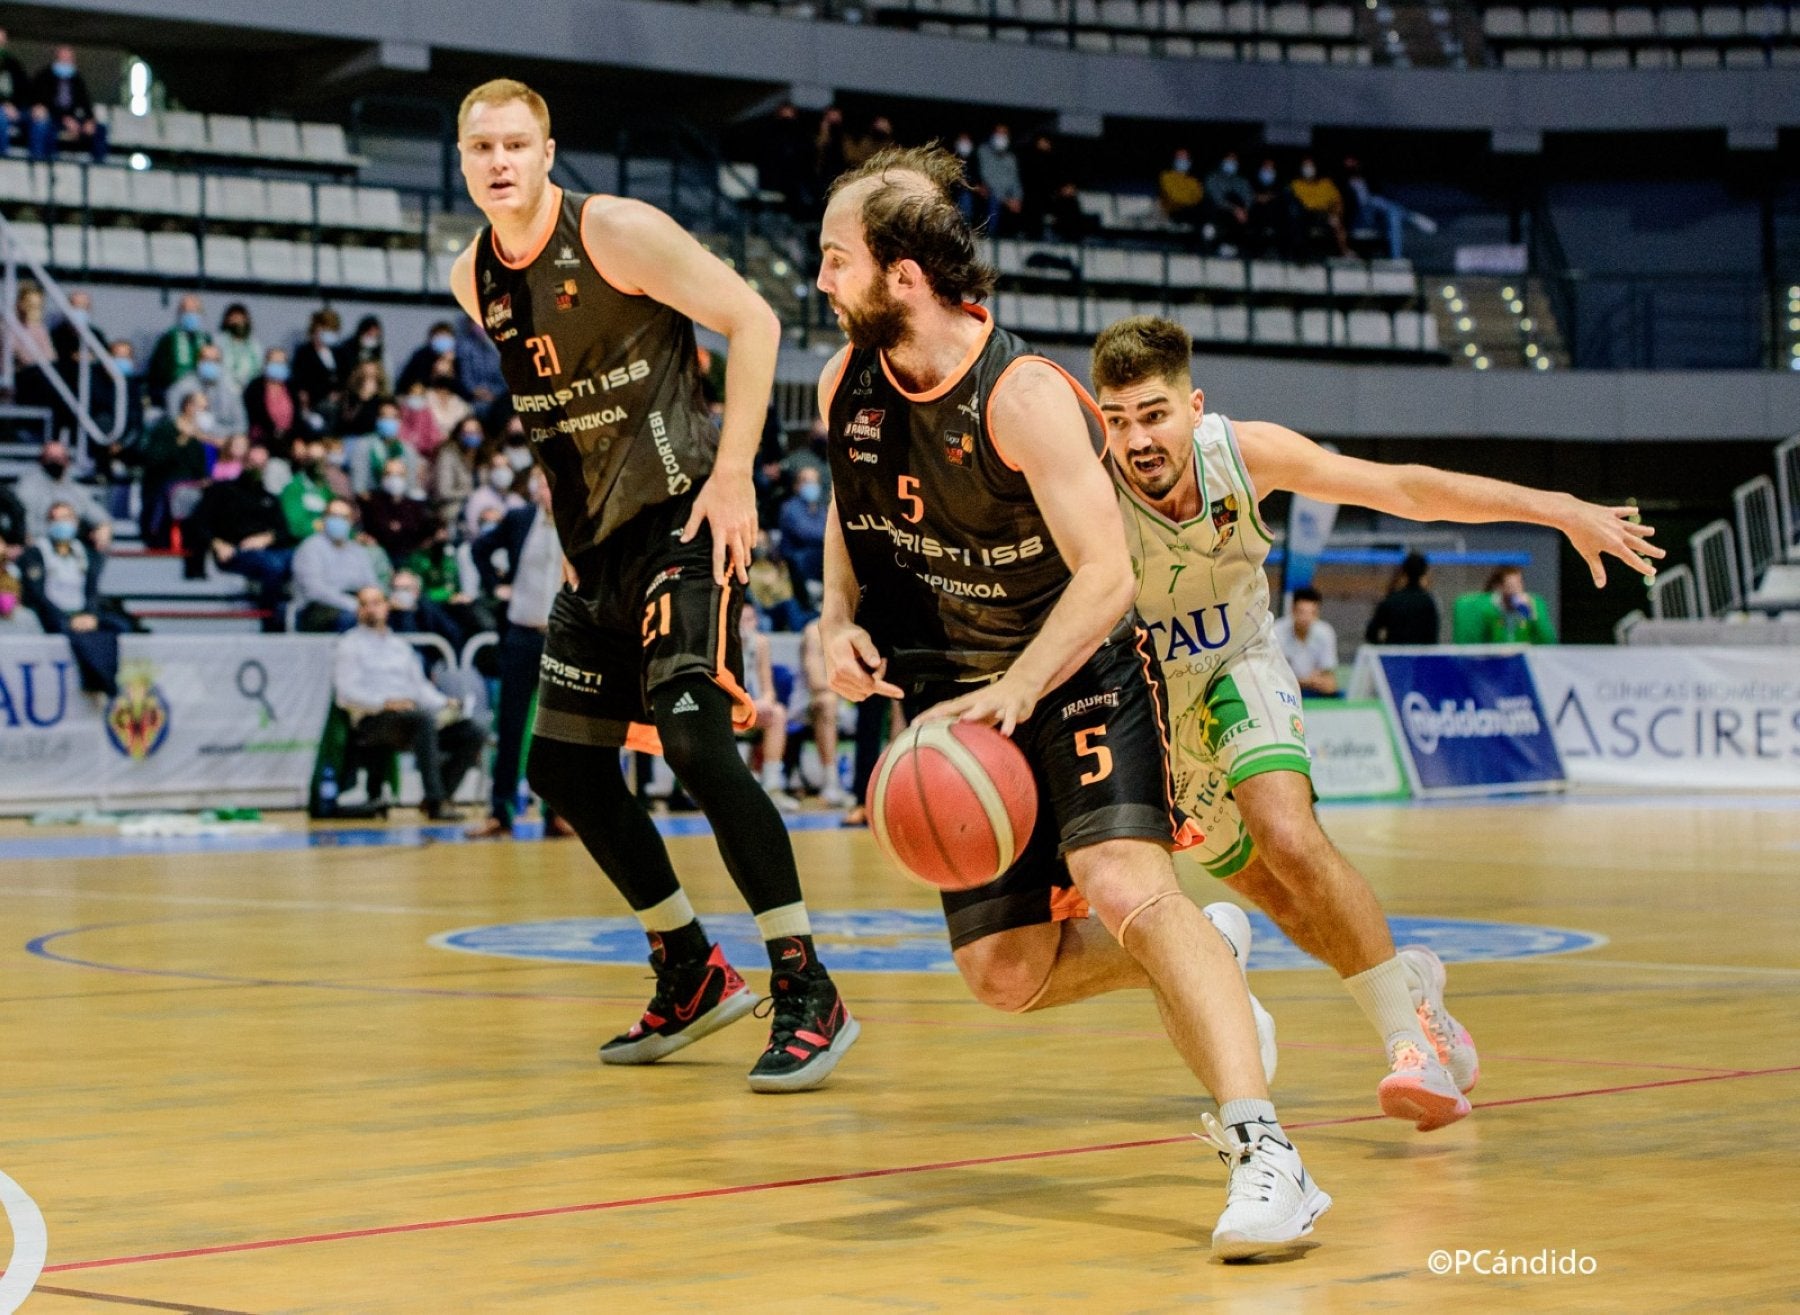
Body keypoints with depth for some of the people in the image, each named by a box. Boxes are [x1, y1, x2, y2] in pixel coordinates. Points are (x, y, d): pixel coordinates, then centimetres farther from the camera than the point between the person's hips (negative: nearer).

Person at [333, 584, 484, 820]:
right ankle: (435, 802, -42)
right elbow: (345, 694, -4)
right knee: (424, 720, -38)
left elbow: (420, 686, 24)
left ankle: (443, 797, -16)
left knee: (470, 733, -16)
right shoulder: (350, 644, 8)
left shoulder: (400, 645, 28)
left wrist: (445, 703, 2)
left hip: (413, 713, 6)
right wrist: (385, 703, -19)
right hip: (373, 720, -6)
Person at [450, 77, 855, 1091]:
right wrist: (564, 509, 18)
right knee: (564, 765, 8)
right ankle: (693, 976, 23)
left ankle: (810, 995, -14)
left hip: (680, 520, -8)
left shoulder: (617, 232, -13)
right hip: (594, 540, 8)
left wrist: (733, 474, -18)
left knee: (696, 740, -20)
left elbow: (753, 321, -14)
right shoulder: (474, 279, 8)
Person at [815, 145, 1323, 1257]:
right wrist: (842, 621, -1)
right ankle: (1205, 965, 32)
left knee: (1123, 883, -30)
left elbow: (1106, 577, -25)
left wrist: (1011, 693, -37)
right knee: (1006, 976, 3)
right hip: (957, 694, 7)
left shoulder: (1025, 396, -23)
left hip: (1076, 672, -7)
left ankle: (1264, 1154, -34)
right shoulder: (848, 383, -2)